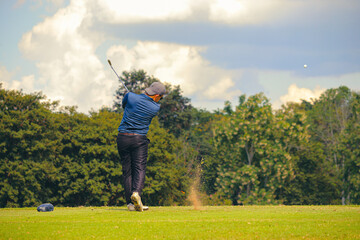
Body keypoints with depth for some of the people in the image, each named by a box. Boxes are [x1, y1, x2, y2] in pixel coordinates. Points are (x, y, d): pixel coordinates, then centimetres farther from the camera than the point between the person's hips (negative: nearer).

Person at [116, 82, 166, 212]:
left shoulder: (130, 97, -3)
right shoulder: (155, 108, -6)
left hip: (122, 137, 3)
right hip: (139, 139, -3)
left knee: (127, 170, 7)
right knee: (139, 168, -2)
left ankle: (130, 202, 1)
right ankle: (136, 192, -29)